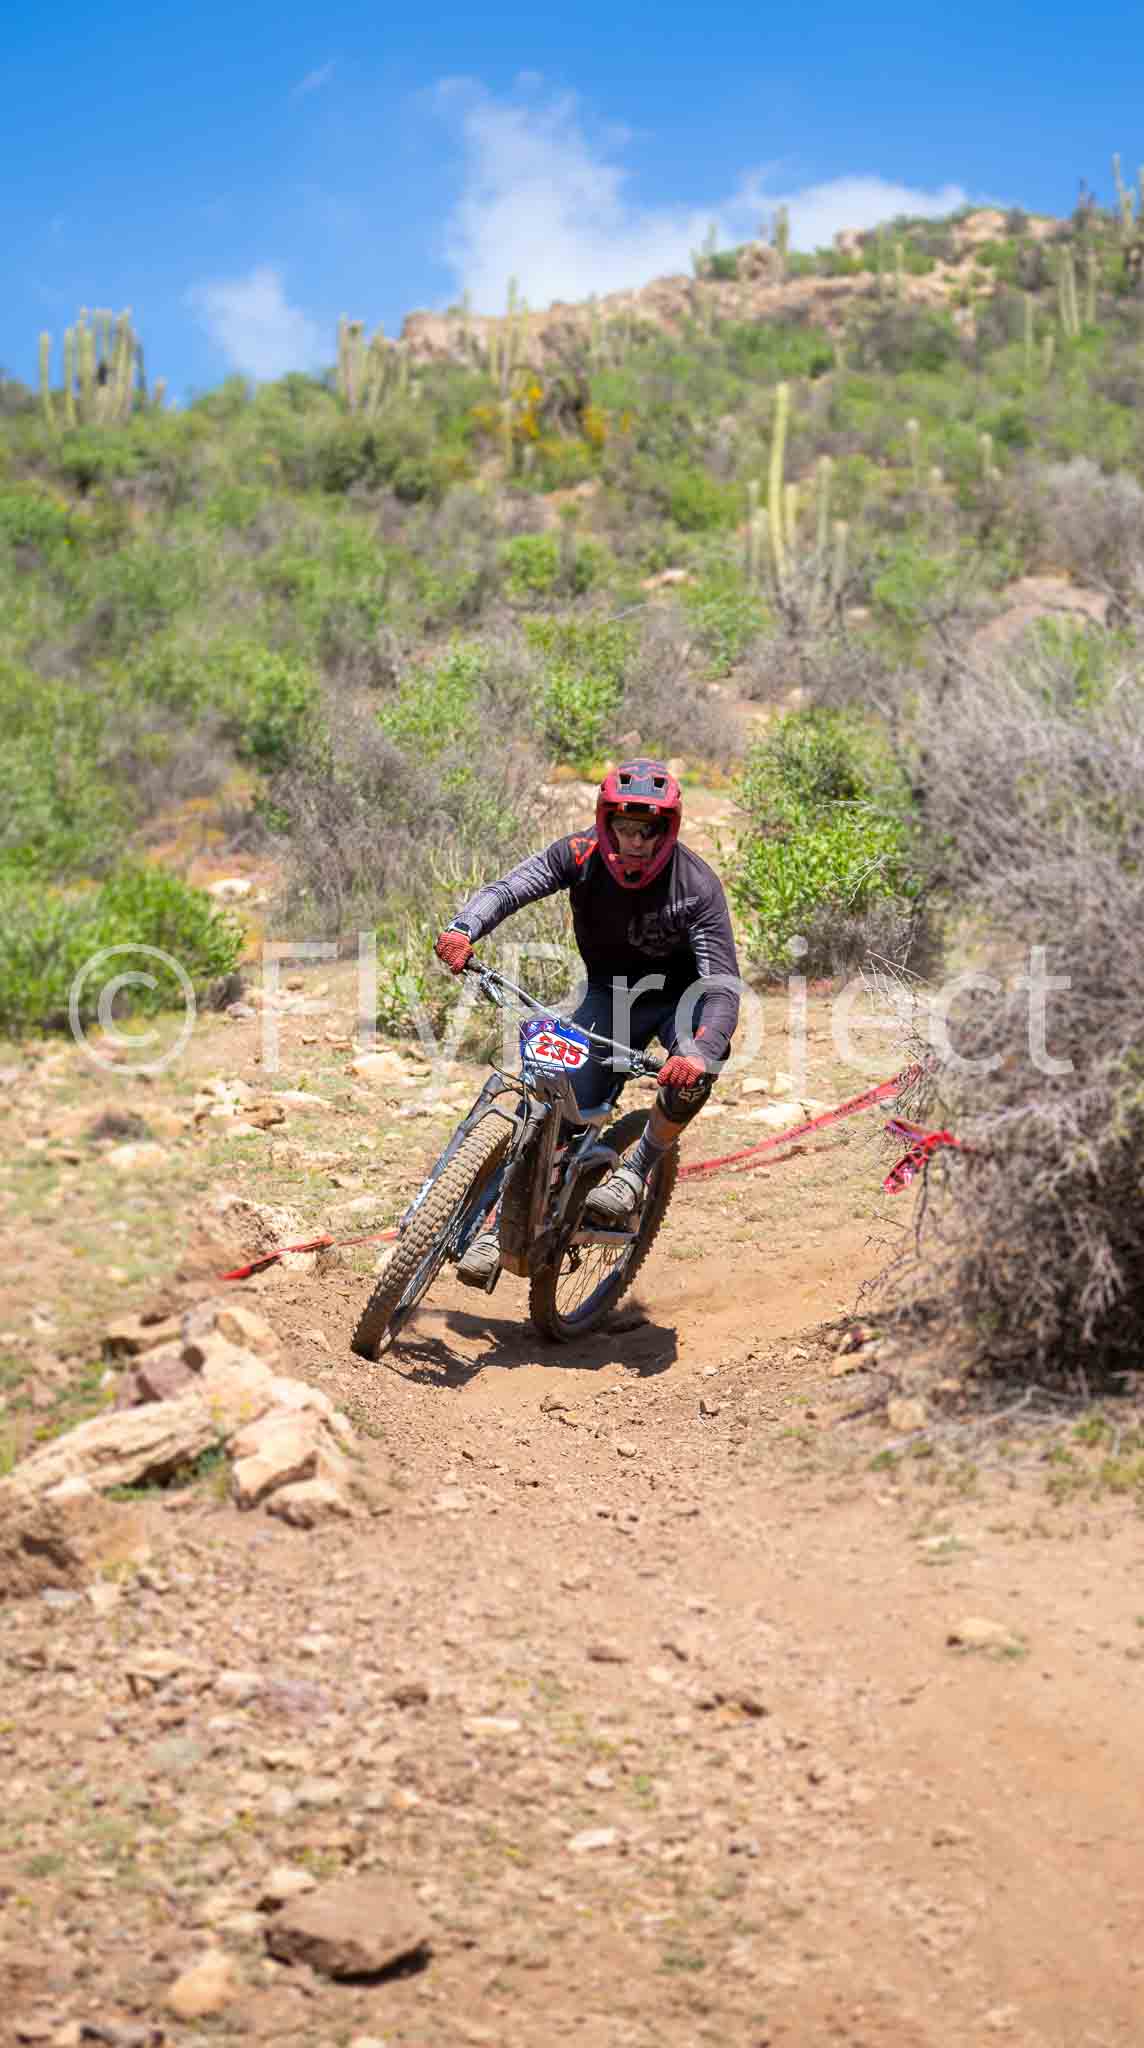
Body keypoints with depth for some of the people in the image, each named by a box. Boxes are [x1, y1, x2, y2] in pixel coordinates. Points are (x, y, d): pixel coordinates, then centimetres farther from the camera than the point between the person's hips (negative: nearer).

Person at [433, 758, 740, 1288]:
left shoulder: (696, 886, -27)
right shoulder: (581, 856, -19)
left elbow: (724, 984, -32)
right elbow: (508, 888, -28)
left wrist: (699, 1052, -51)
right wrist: (463, 929, -51)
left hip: (679, 992, -2)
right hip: (610, 993, 2)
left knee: (701, 1057, -36)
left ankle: (636, 1172, -15)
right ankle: (501, 1226, -1)